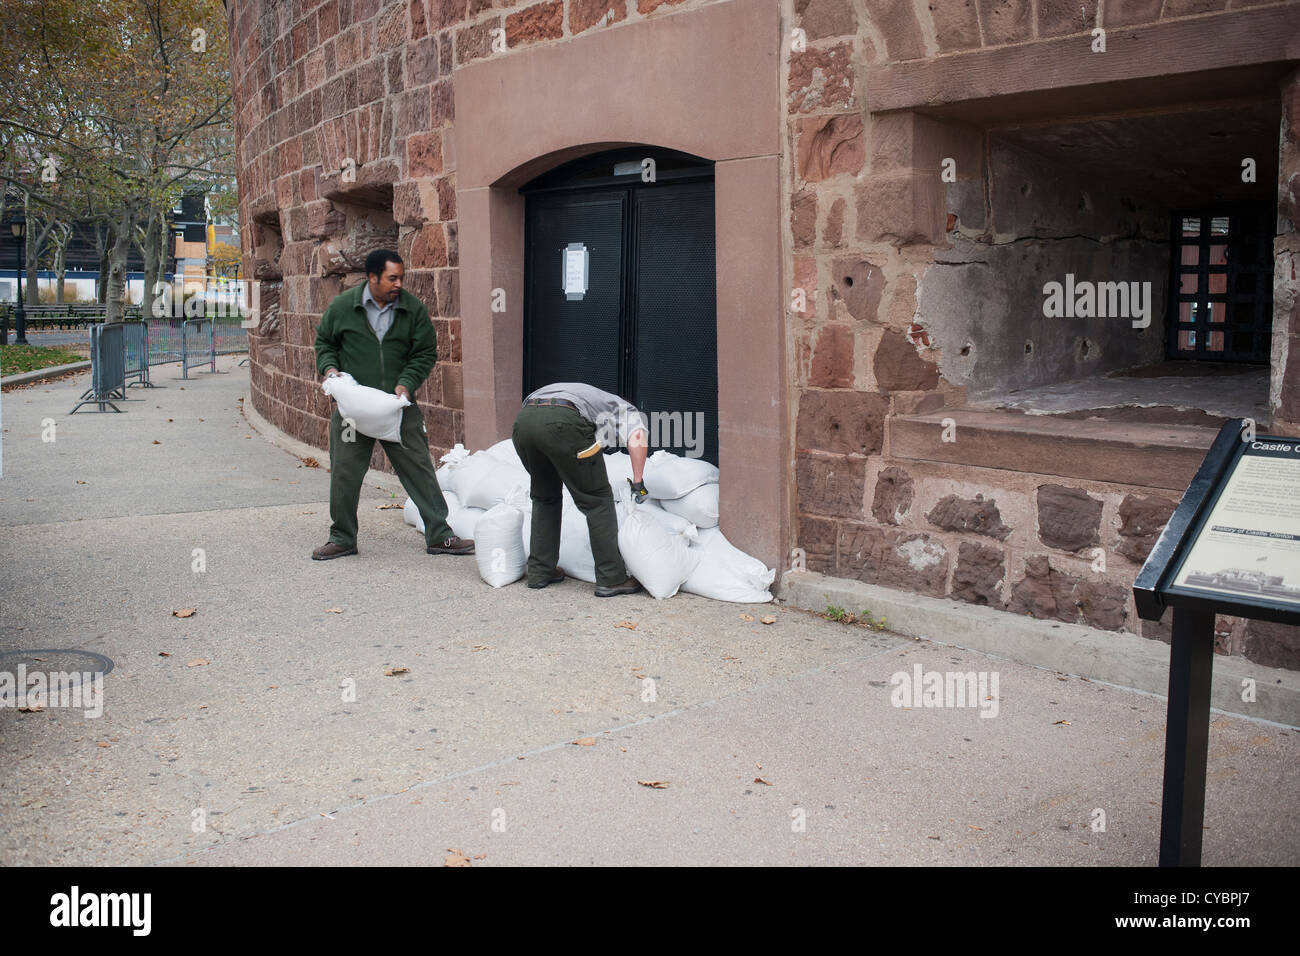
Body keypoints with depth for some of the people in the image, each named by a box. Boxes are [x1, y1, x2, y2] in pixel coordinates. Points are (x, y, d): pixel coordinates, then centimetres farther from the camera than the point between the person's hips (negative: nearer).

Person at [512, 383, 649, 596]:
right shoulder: (627, 411, 26)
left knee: (545, 498, 27)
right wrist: (638, 482, 9)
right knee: (597, 500, 8)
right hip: (562, 424, -6)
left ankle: (540, 571, 29)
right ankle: (611, 579, 11)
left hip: (523, 418, 7)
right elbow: (637, 439, 2)